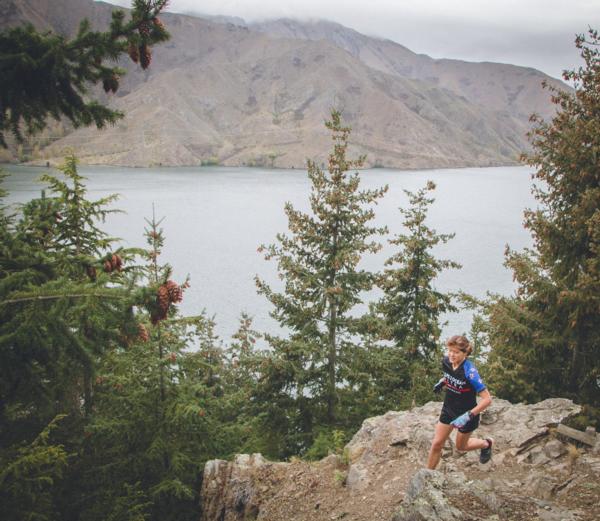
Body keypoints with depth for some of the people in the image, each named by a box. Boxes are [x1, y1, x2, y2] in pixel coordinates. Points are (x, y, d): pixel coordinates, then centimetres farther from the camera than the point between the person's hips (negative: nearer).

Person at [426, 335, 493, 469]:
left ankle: (486, 444, 48)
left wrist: (468, 416, -35)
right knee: (436, 444, 5)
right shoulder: (446, 362, -14)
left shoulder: (469, 371, -33)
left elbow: (487, 399, -31)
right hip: (449, 409, 5)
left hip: (466, 413, -4)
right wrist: (442, 382, -5)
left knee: (461, 446, 19)